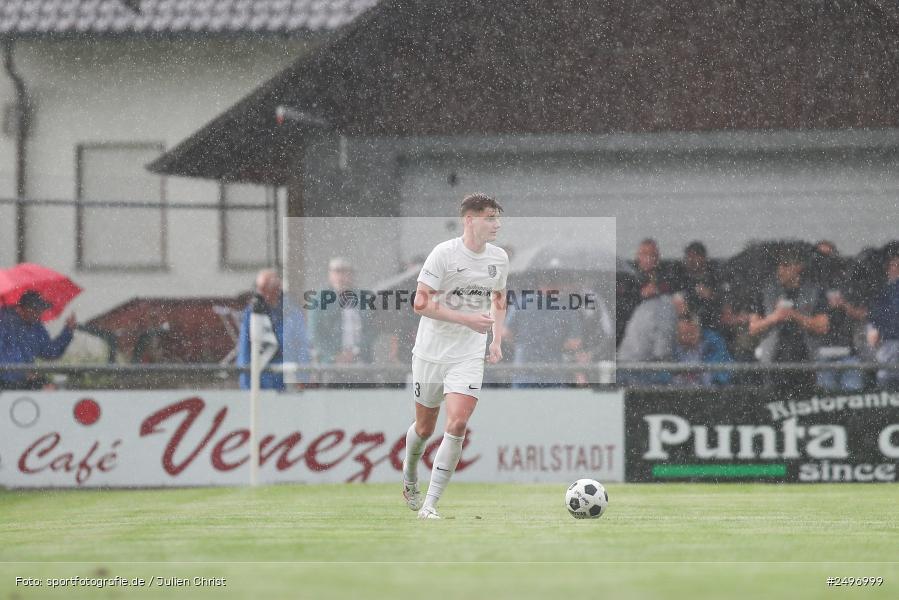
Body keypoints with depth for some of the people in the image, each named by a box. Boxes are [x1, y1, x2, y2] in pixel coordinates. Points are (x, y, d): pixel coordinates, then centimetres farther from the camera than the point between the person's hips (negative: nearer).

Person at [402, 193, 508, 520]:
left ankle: (430, 504, -12)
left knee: (457, 425, -16)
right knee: (425, 428, 11)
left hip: (469, 357, 2)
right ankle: (410, 473, 45)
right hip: (431, 353, -2)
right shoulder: (444, 253, -14)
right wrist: (467, 319, -22)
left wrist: (497, 339, 8)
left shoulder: (499, 258, 3)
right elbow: (421, 303, -16)